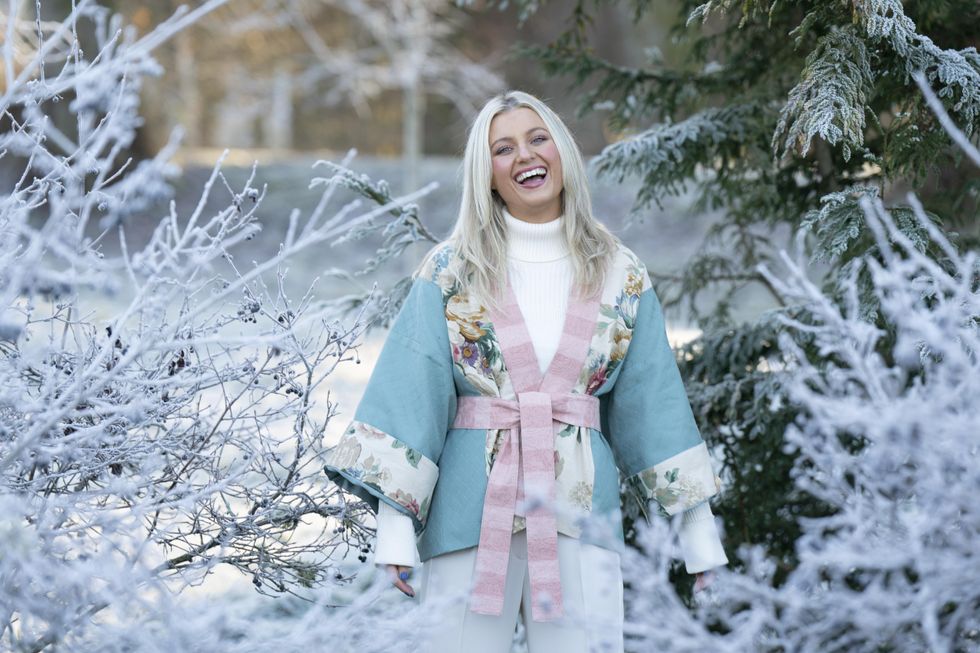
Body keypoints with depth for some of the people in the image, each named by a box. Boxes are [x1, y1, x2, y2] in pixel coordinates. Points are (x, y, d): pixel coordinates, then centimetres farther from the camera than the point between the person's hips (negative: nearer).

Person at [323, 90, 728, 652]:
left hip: (580, 506, 1)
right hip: (471, 506, -1)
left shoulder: (620, 276, 9)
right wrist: (393, 522, -10)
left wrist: (697, 522, 9)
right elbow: (412, 387, -2)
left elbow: (653, 396, 11)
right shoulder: (451, 271, 3)